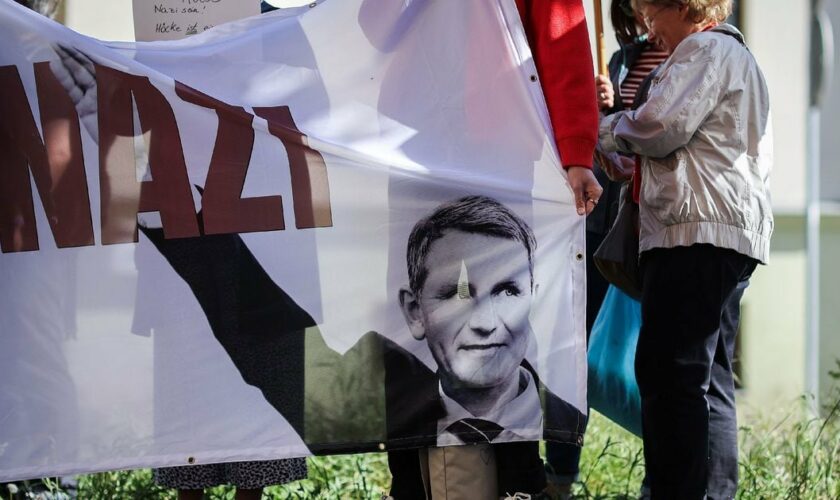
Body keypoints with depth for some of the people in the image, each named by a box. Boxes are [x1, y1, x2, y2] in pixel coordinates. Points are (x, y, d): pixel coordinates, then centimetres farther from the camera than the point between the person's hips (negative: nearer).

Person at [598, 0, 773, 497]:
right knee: (710, 381, 9)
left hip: (697, 232, -11)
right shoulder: (741, 58, 29)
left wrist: (613, 127, 6)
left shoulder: (704, 50, -3)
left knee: (671, 376, -14)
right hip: (734, 235, 11)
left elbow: (658, 128, -16)